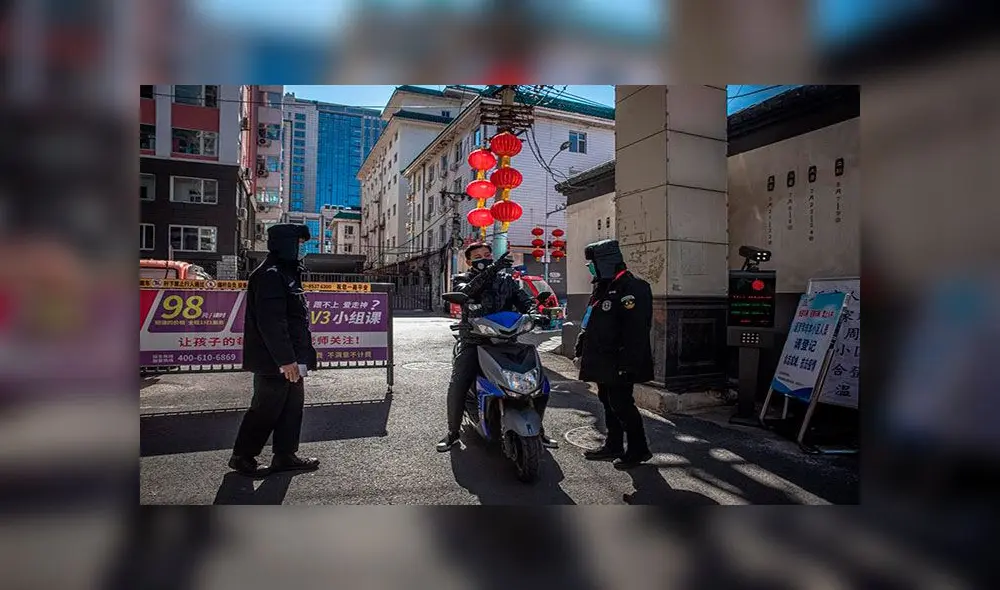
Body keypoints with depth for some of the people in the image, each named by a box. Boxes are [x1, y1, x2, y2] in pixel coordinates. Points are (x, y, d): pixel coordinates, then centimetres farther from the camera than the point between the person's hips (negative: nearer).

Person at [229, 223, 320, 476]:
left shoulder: (287, 273, 15)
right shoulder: (269, 275, -17)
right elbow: (271, 323, -24)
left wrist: (298, 357, 19)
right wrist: (285, 360, -24)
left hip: (290, 360, 10)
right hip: (275, 363, -10)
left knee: (292, 406, 14)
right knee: (266, 409, 2)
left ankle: (285, 456, 25)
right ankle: (242, 456, 20)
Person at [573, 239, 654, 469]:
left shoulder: (632, 288, -16)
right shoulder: (602, 288, 16)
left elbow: (636, 331, -23)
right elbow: (589, 324, 22)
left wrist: (628, 364, -26)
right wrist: (580, 352, 20)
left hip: (618, 365, -10)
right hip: (603, 363, 10)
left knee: (621, 405, -3)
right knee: (609, 404, 16)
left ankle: (638, 449, 13)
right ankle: (613, 446, 29)